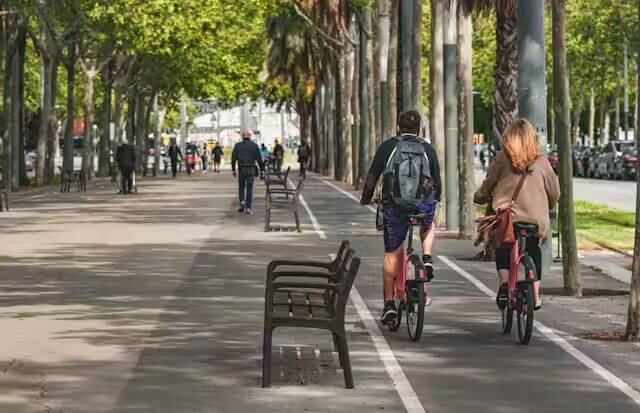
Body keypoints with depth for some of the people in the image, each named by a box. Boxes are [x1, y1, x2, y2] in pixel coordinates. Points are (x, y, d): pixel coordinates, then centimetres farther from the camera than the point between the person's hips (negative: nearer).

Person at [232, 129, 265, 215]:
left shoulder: (238, 145, 2)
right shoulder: (254, 145, 0)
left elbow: (233, 158, 2)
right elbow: (259, 159, -2)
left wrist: (233, 170, 9)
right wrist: (262, 170, 3)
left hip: (241, 169, 0)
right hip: (251, 169, 0)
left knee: (241, 187, 18)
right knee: (249, 189, 3)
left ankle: (242, 201, -1)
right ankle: (248, 208, -1)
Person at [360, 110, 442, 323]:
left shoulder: (388, 146, 4)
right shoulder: (427, 149, 8)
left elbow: (372, 176, 4)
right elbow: (437, 180, 11)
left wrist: (366, 198, 19)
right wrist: (436, 200, 29)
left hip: (394, 206, -1)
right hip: (423, 206, 1)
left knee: (392, 254, 8)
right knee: (429, 226, 35)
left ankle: (389, 304, 5)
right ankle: (427, 259, 9)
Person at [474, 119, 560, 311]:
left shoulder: (502, 159, -4)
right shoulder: (541, 162, 0)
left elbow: (488, 185, 2)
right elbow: (555, 192, 6)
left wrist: (480, 197, 24)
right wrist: (546, 207, 26)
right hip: (536, 219, 1)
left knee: (503, 251, 17)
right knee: (534, 252, 20)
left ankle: (504, 282, -8)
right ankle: (535, 295, 16)